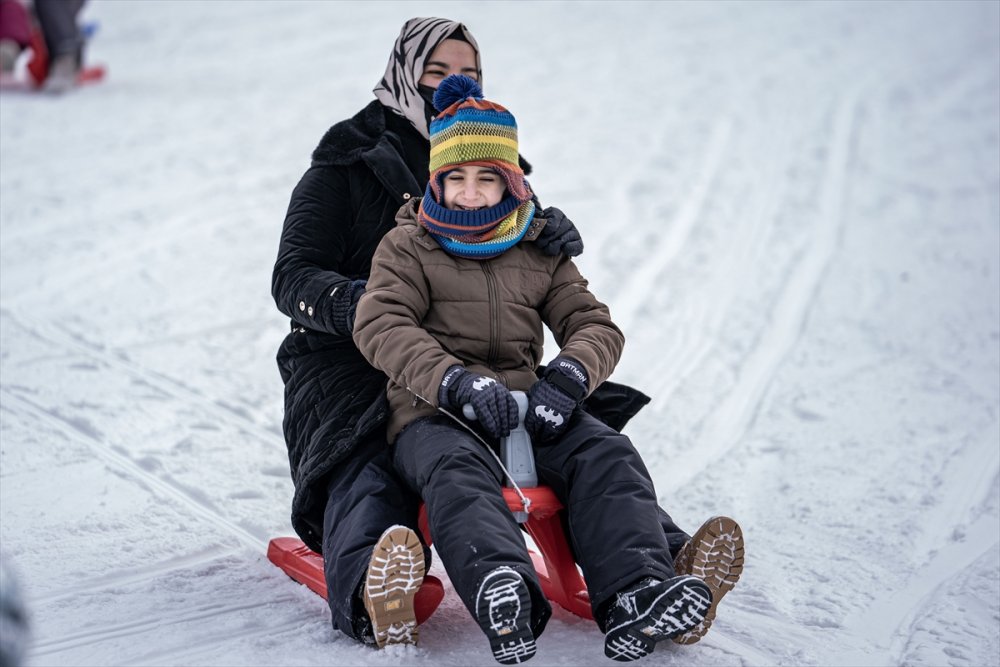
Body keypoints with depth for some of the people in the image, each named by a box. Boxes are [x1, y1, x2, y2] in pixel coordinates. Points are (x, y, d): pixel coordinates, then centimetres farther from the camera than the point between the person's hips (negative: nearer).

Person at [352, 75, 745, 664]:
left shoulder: (541, 254, 18)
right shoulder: (407, 247, 8)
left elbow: (596, 326, 11)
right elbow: (380, 325, -9)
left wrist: (568, 376, -15)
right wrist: (458, 381, -25)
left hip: (527, 409, 4)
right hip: (434, 414, -3)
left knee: (607, 453, -24)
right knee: (457, 471, -37)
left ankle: (635, 597, -43)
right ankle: (505, 600, -65)